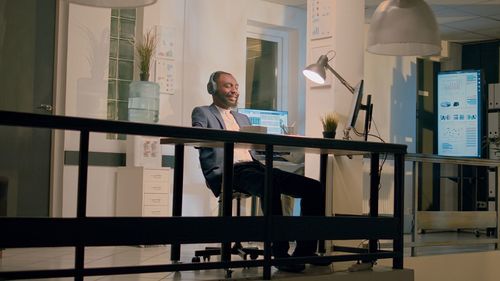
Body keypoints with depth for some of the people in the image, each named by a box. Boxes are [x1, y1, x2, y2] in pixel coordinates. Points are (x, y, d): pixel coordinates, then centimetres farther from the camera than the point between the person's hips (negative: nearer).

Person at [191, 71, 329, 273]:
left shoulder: (243, 118, 34)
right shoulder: (202, 113, 13)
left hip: (254, 166, 7)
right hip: (227, 172, -7)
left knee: (314, 188, -11)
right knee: (271, 185, -39)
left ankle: (305, 250, -8)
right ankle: (280, 253, -33)